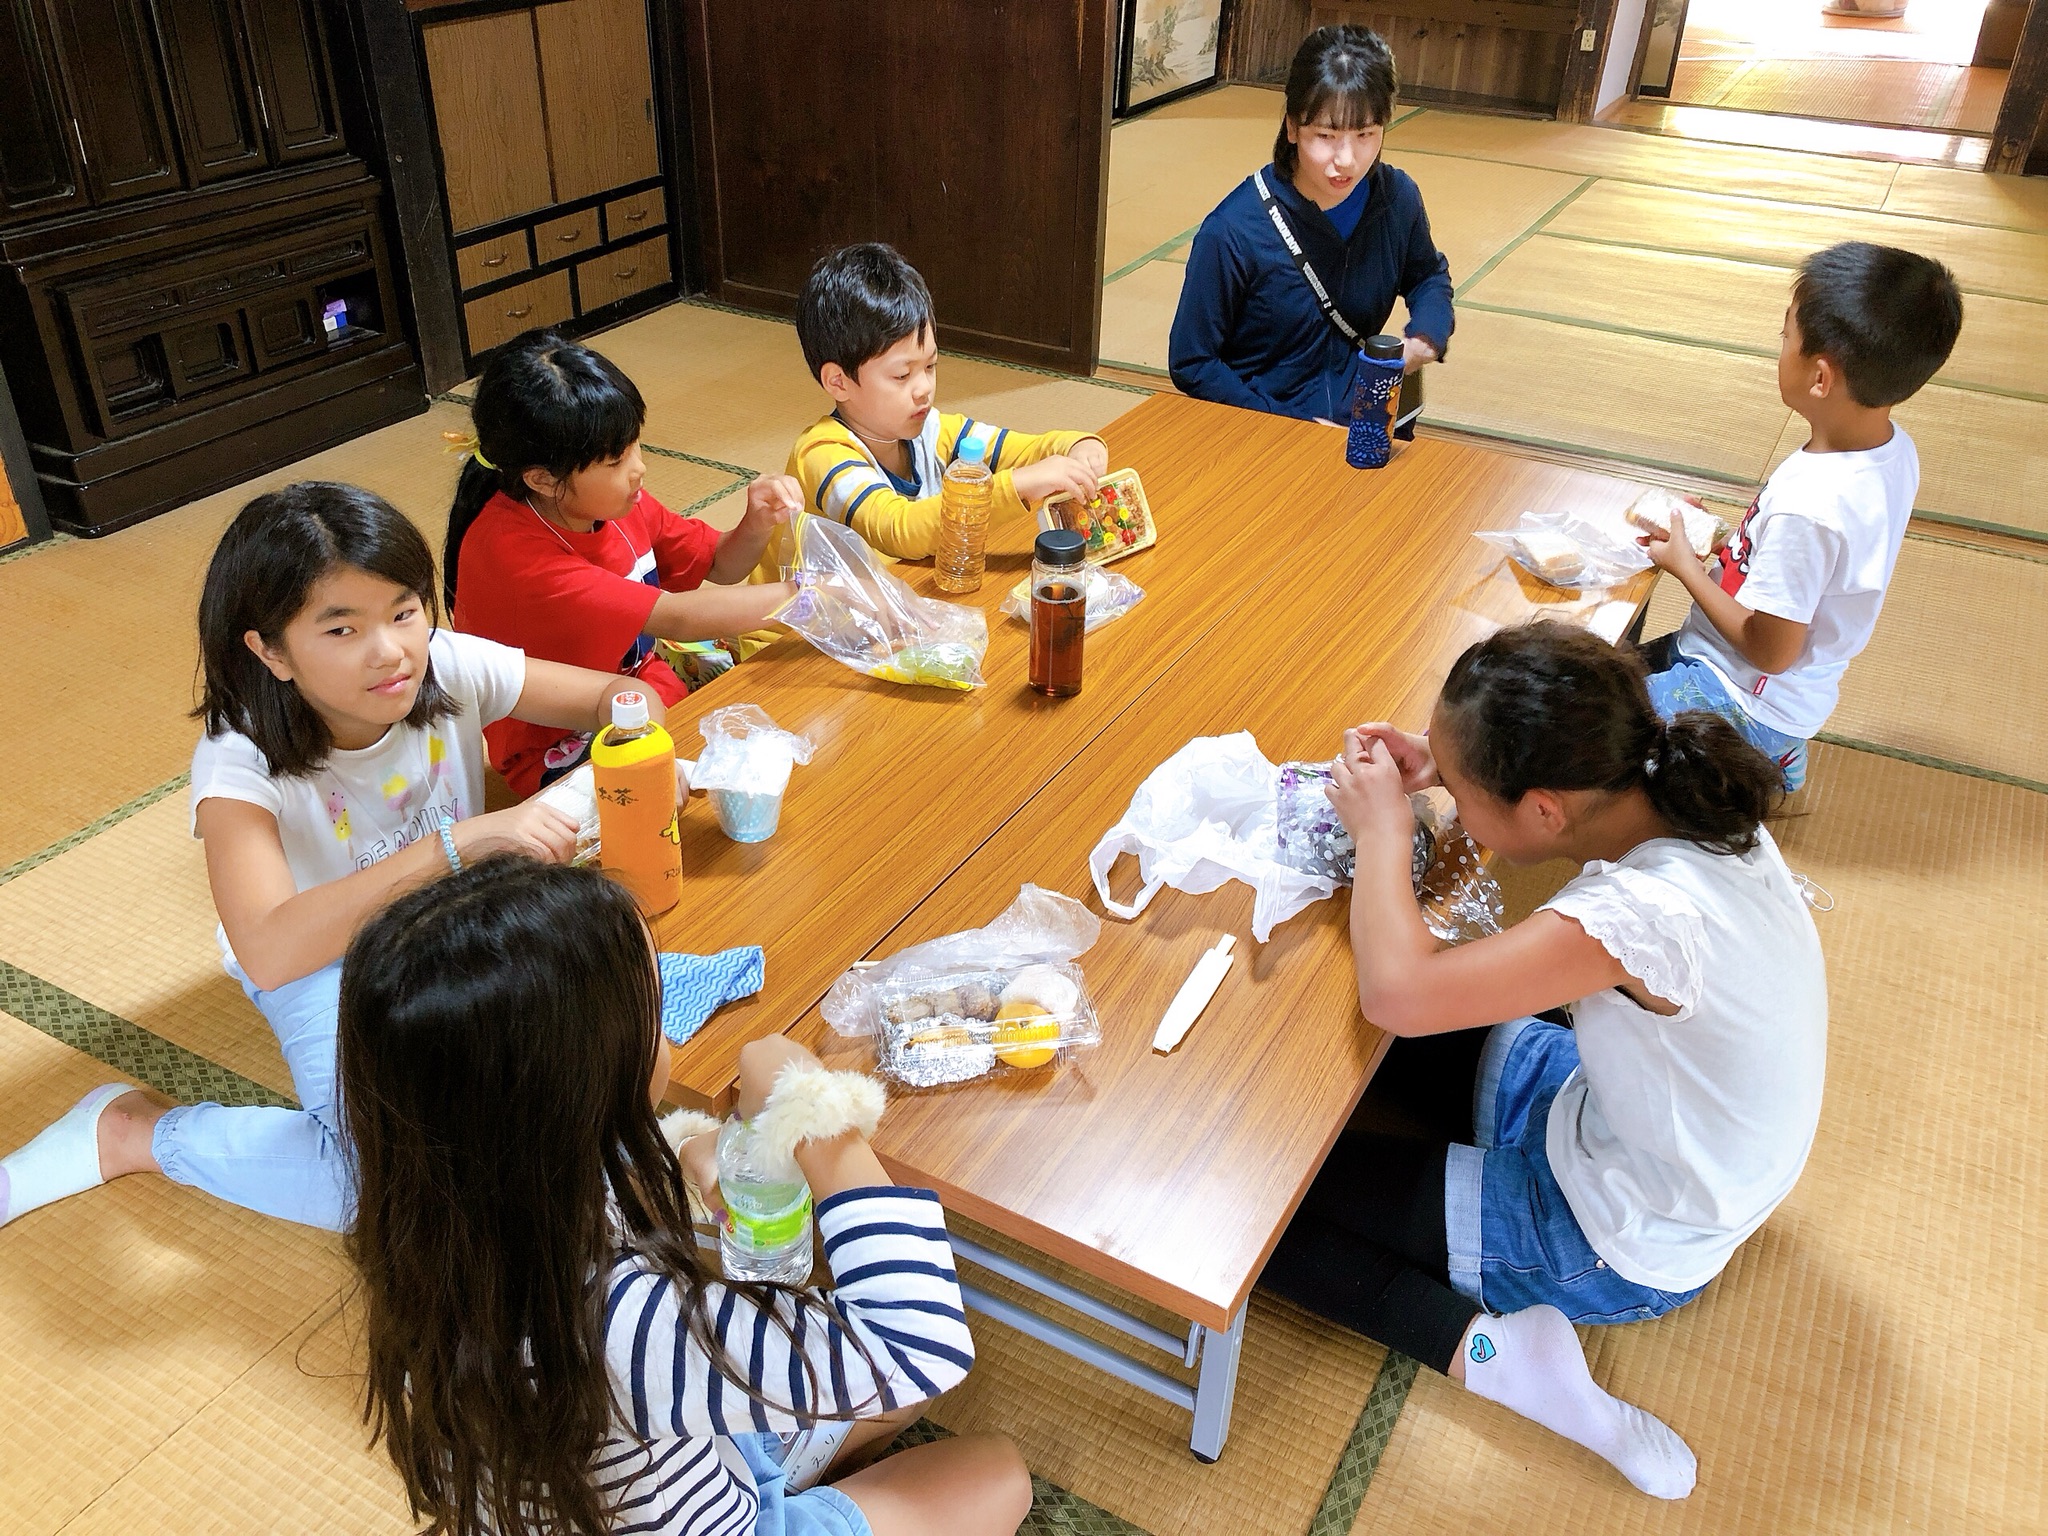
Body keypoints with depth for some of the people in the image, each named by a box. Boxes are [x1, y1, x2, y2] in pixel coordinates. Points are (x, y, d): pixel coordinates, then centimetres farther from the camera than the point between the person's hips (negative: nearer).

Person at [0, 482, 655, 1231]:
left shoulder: (449, 669, -20)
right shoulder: (241, 763, -29)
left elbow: (614, 694, -8)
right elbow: (267, 953, -45)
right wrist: (458, 844, -53)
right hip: (318, 958, -3)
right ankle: (129, 1131, -2)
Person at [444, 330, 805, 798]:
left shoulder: (612, 499, -5)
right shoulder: (509, 550, -28)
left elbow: (719, 564, 9)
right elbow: (676, 618, -32)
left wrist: (758, 523, -13)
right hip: (563, 758, -7)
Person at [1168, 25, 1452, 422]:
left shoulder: (1398, 199, -2)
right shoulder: (1233, 232, -16)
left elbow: (1428, 275, 21)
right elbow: (1190, 365, -9)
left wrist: (1427, 334, -1)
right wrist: (1291, 428, -15)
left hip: (1360, 431, 4)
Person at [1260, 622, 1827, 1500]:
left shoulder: (1644, 918, -40)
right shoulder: (1680, 792, -16)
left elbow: (1396, 991, -39)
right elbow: (1570, 769, 8)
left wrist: (1383, 829, -22)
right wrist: (1438, 767, -9)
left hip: (1625, 1249, -8)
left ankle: (1481, 1347, -9)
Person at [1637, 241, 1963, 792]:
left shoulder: (1808, 505, -35)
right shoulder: (1892, 448, -7)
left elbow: (1770, 650, -24)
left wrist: (1686, 565, -14)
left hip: (1743, 702, -9)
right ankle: (1767, 756, 23)